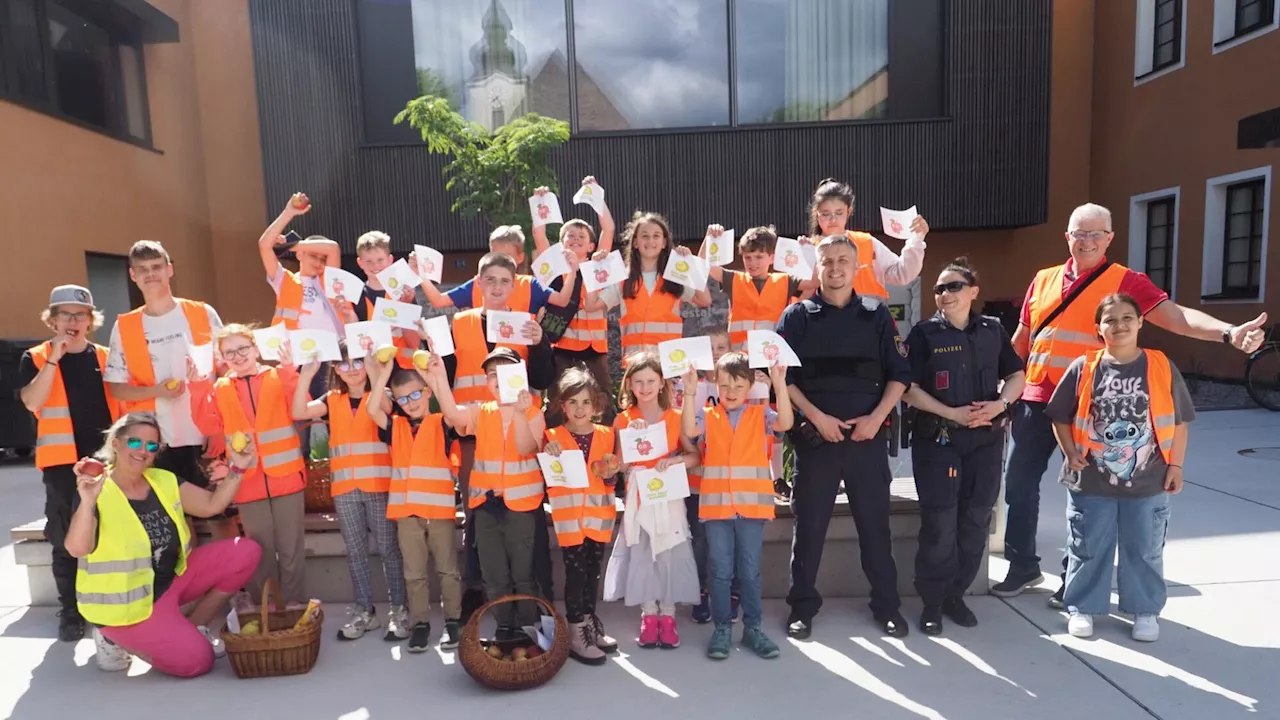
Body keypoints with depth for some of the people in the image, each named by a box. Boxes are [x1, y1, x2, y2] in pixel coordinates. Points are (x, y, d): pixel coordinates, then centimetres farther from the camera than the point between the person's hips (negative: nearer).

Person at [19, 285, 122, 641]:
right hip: (62, 462, -1)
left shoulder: (105, 357, 8)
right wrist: (54, 358, -17)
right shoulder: (35, 358, 2)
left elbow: (122, 403, 12)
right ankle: (70, 611, 18)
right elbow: (32, 402, -13)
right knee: (66, 541, 6)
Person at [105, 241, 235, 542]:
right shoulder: (124, 327, 5)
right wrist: (156, 391, -13)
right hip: (158, 442, 1)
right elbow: (116, 388, 6)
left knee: (222, 512, 5)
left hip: (209, 434, -1)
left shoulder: (203, 313, 2)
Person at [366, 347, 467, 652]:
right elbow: (372, 410, -9)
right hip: (406, 510, 3)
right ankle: (420, 623, 22)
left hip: (440, 508, -3)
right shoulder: (395, 426, 8)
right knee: (414, 572, 11)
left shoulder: (440, 422, 0)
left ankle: (453, 620, 20)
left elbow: (457, 416, -23)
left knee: (447, 568, 8)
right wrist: (383, 374, -14)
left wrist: (440, 377, -28)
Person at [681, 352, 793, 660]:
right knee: (720, 572, 9)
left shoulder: (761, 415, 4)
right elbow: (688, 431, -14)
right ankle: (721, 629, 21)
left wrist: (779, 384, -22)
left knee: (750, 571, 11)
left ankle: (753, 628, 24)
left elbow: (785, 423, -14)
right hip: (716, 506, 0)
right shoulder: (707, 416, 4)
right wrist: (690, 392, -21)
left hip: (752, 506, 0)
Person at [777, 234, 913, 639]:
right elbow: (782, 376, -4)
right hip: (815, 436, -1)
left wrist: (876, 417, -7)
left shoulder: (876, 314, 7)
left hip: (867, 436, 1)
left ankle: (887, 606, 26)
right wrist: (816, 417, -12)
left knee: (875, 524, 10)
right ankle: (802, 607, 19)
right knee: (809, 526, 6)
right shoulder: (797, 316, 2)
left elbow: (899, 373, 6)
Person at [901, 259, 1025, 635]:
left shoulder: (993, 330, 6)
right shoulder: (924, 333, -4)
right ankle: (932, 602, 13)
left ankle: (955, 595, 25)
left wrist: (1000, 403, -7)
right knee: (939, 524, -2)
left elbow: (1017, 375, 13)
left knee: (976, 521, 9)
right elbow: (909, 389, -8)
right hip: (938, 439, -4)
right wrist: (951, 413, -17)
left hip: (986, 439, 4)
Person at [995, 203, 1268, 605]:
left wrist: (1229, 333, -35)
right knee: (1019, 483, 8)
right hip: (1035, 402, 4)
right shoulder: (1043, 280, 8)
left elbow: (1174, 316, -17)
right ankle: (1023, 566, 26)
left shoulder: (1126, 282, -3)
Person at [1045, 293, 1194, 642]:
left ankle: (1146, 610, 31)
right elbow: (1059, 416, 2)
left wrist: (1175, 464, 0)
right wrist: (1071, 454, -7)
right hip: (1091, 481, -1)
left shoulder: (1161, 367, -3)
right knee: (1088, 548, 10)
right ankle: (1082, 607, 25)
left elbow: (1178, 421, 3)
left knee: (1144, 550, 14)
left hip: (1148, 482, 1)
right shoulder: (1083, 368, -5)